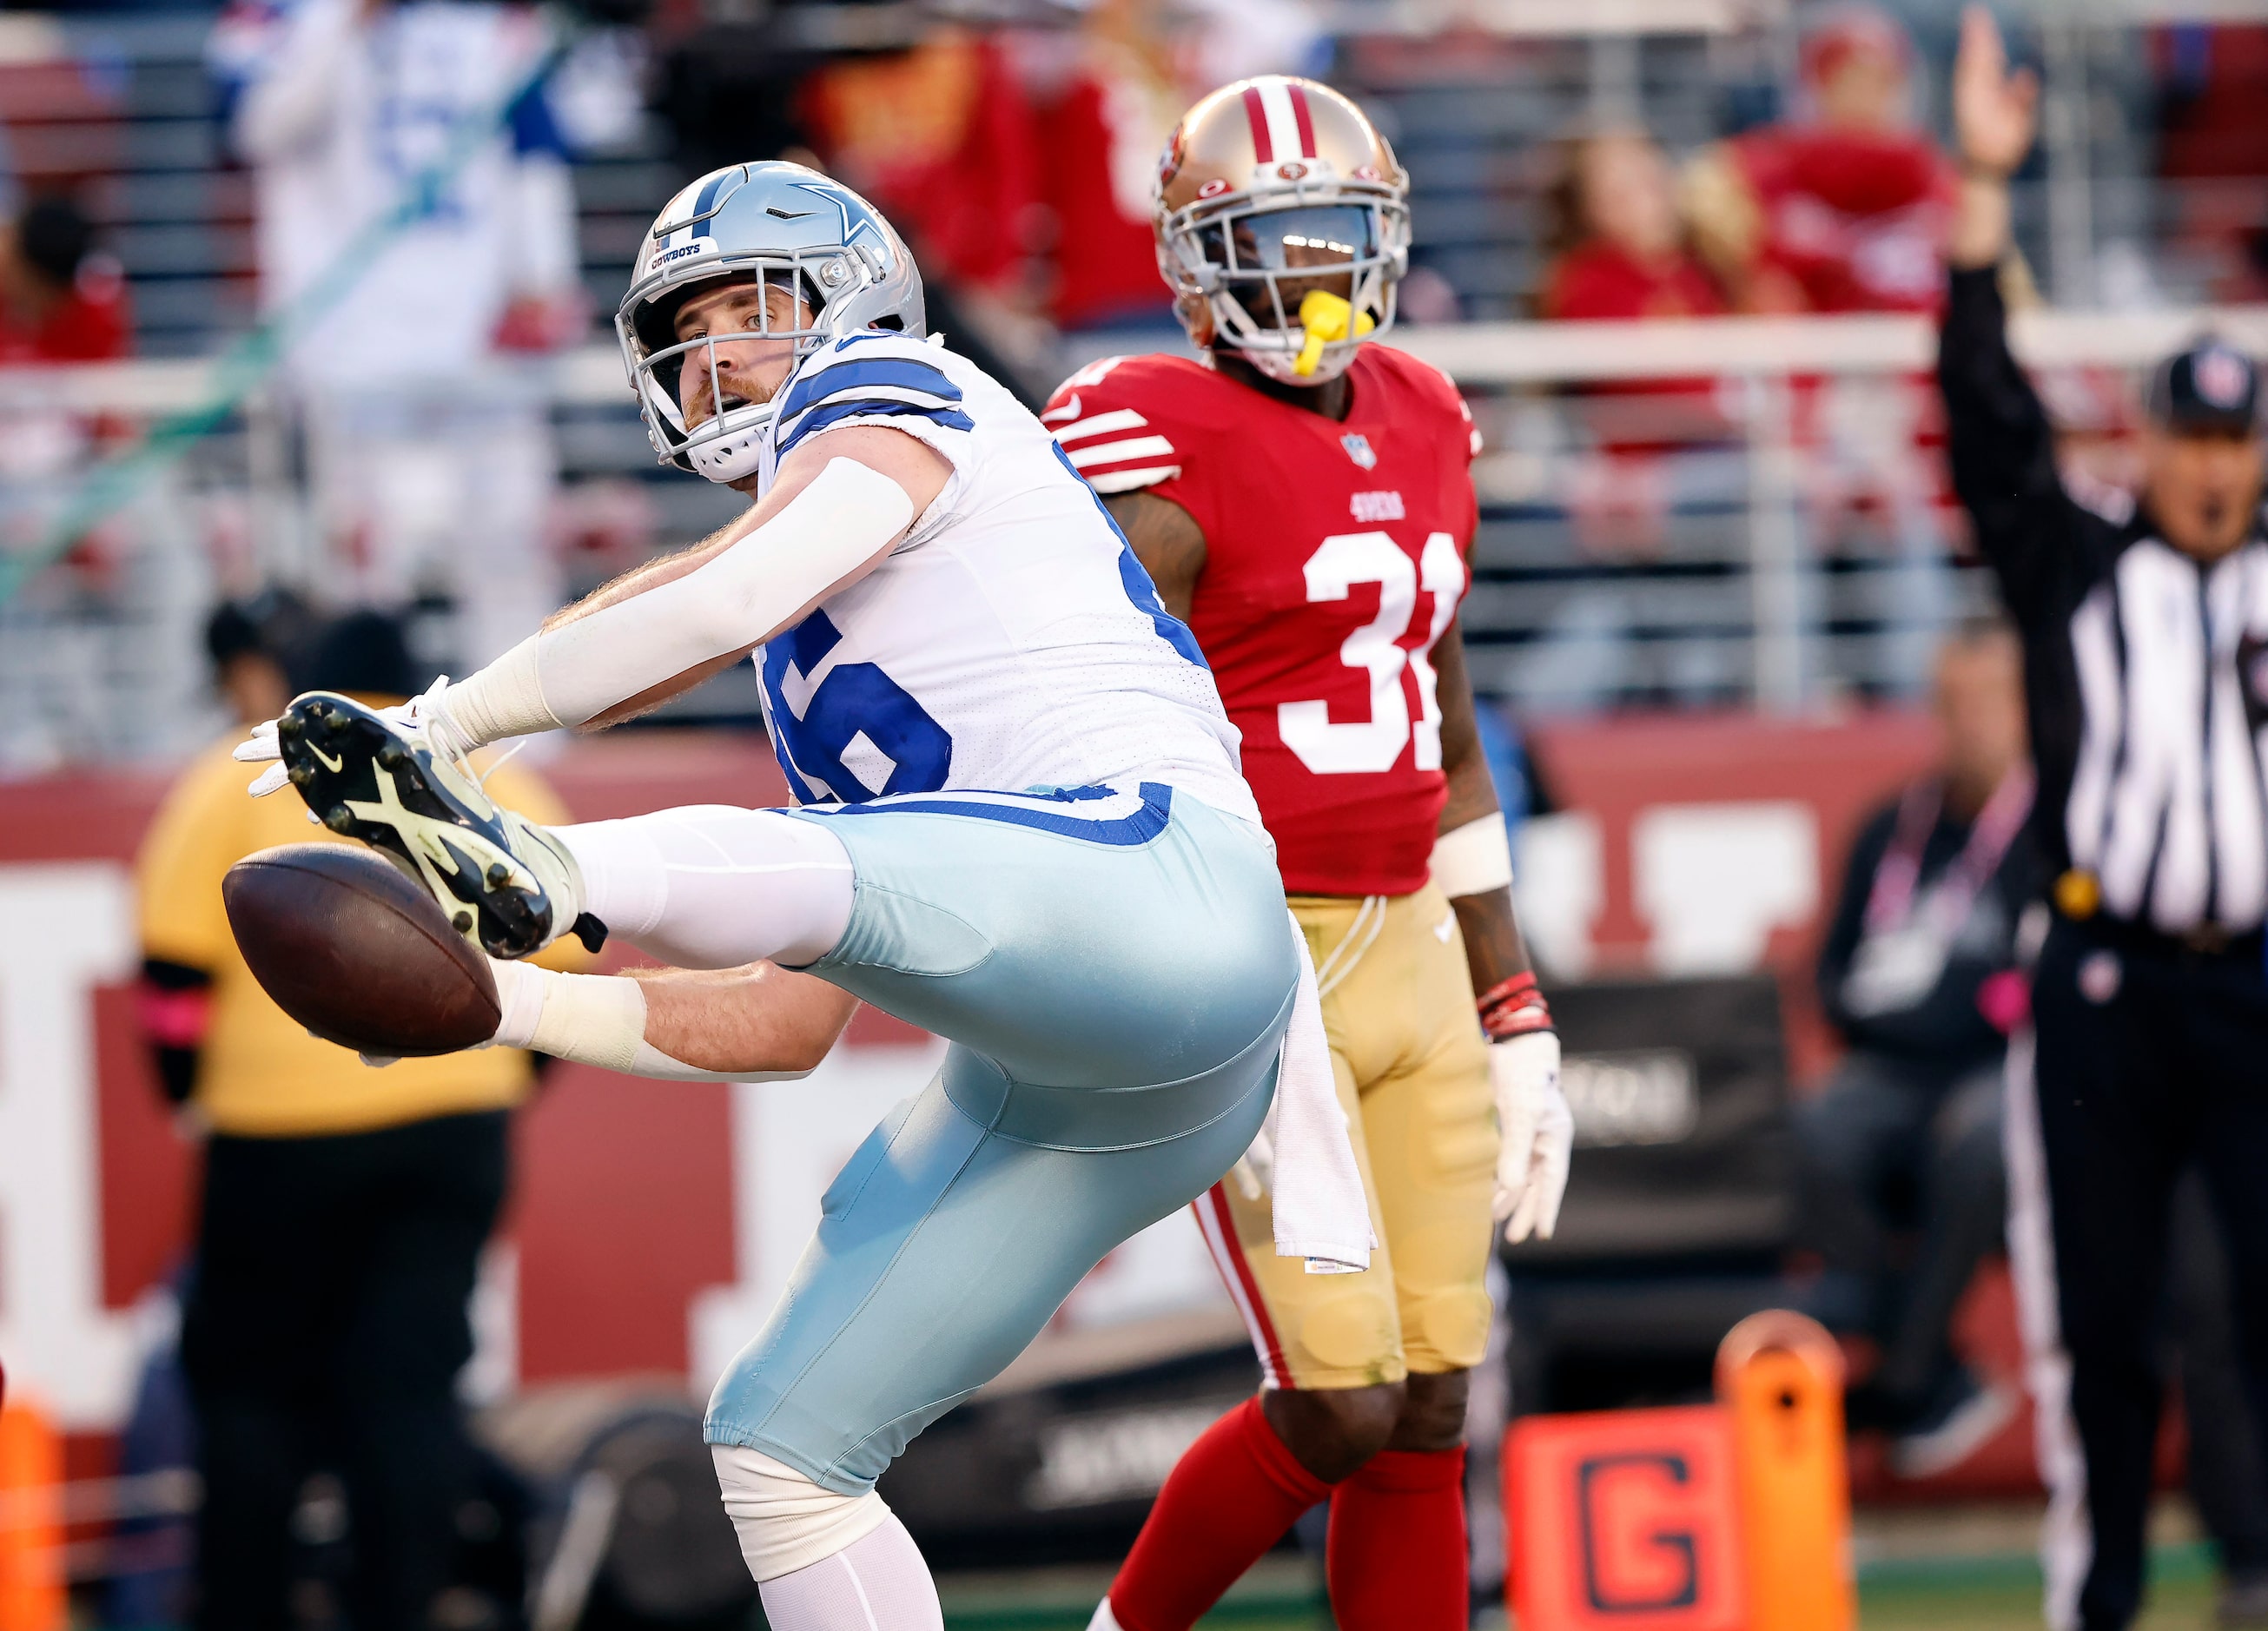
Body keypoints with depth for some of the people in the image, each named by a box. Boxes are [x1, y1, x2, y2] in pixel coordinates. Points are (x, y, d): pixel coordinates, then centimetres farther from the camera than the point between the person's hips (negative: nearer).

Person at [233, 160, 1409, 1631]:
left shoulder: (897, 404, 11)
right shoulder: (829, 652, 33)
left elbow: (727, 598, -11)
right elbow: (785, 1028, 29)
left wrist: (444, 723, -8)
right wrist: (513, 1005, 18)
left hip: (1161, 889, -9)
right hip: (1047, 1087, 9)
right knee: (785, 1448, 3)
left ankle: (540, 872, -65)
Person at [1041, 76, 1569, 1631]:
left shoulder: (1419, 435, 13)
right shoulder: (1169, 460, -11)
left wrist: (1517, 1023, 18)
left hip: (1412, 960, 7)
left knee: (1430, 1415, 4)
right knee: (1341, 1406, -9)